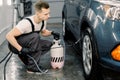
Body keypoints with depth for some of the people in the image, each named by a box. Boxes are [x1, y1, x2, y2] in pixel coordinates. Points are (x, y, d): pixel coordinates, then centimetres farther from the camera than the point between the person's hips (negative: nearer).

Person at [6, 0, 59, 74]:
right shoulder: (26, 23, -32)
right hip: (15, 45, -7)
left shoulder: (43, 21, -8)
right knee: (35, 36, -32)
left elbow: (43, 32, 13)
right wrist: (20, 49, -36)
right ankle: (33, 67, -22)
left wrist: (52, 33, -8)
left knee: (48, 44, -5)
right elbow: (9, 36, -33)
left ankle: (25, 57, 7)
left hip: (27, 43, 8)